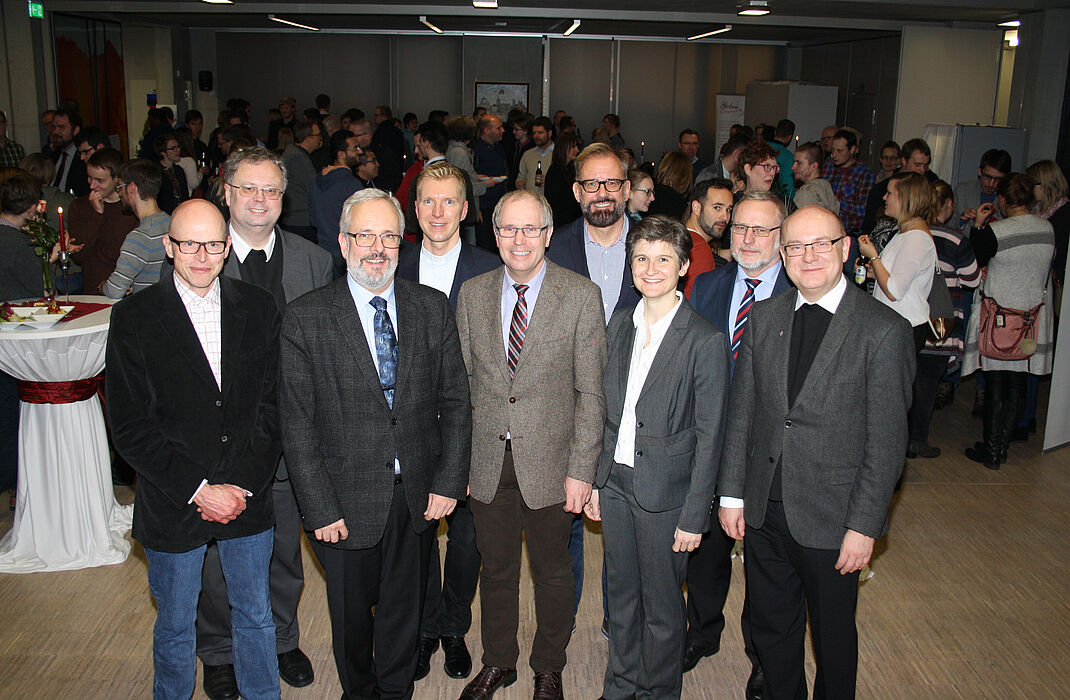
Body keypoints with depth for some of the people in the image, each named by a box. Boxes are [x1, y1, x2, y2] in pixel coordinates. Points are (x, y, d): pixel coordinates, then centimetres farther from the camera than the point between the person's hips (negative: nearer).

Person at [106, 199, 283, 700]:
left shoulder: (258, 309, -2)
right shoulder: (134, 318, -9)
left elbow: (273, 405, -1)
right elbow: (129, 427, -11)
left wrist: (244, 485, -10)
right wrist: (198, 489, -16)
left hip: (249, 499, 2)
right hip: (172, 506, -2)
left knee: (256, 617, 18)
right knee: (175, 626, 17)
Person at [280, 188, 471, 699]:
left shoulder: (432, 307, -1)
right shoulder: (305, 318, -9)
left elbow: (455, 400, 2)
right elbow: (297, 424, -9)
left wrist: (449, 482, -4)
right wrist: (320, 508, -12)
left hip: (419, 497, 2)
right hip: (346, 502, -2)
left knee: (403, 609, 19)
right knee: (350, 614, 18)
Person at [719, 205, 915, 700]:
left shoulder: (884, 330, -12)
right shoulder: (764, 317, 2)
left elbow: (886, 441, -11)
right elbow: (741, 411, 6)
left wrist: (863, 526, -12)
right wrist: (732, 493, 4)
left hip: (832, 520, -4)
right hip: (762, 512, 4)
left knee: (833, 635, 16)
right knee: (770, 628, 19)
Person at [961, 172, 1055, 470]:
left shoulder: (994, 231, -17)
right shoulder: (1048, 229, -1)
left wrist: (977, 225, 0)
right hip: (1034, 315, 5)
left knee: (995, 382, 4)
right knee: (1018, 383, 11)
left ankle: (991, 451, 10)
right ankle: (1002, 446, 18)